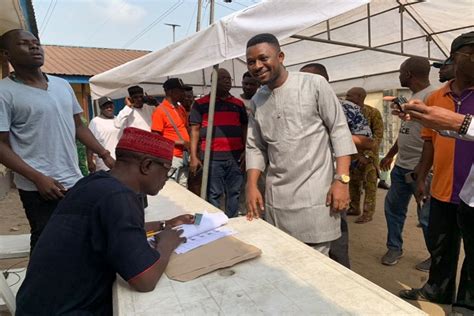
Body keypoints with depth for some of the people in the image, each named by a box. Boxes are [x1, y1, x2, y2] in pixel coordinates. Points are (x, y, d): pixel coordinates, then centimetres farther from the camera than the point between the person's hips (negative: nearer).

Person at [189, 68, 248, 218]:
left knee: (234, 193, 9)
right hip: (212, 157, -3)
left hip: (235, 156, 4)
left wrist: (246, 150, 5)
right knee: (214, 194, 3)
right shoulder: (200, 103, 3)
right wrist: (194, 156, -5)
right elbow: (195, 130, 1)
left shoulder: (238, 103, 13)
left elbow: (244, 128, 17)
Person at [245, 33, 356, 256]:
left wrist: (342, 179, -11)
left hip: (315, 194, -4)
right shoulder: (257, 100, 10)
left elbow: (339, 130, -3)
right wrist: (252, 186, 1)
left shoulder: (314, 84, -3)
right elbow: (255, 147, 13)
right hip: (276, 198, 4)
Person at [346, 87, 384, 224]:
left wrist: (367, 155, -20)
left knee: (369, 185, 0)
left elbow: (378, 135, -12)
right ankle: (354, 208, 25)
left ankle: (368, 213, 8)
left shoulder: (373, 112, -9)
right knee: (353, 182, 11)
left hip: (368, 154, -5)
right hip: (352, 153, 5)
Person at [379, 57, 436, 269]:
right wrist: (390, 155, 27)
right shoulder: (412, 97, 15)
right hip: (401, 166, 9)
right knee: (393, 207, 16)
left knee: (427, 216, 2)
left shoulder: (431, 96, -15)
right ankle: (394, 248, 31)